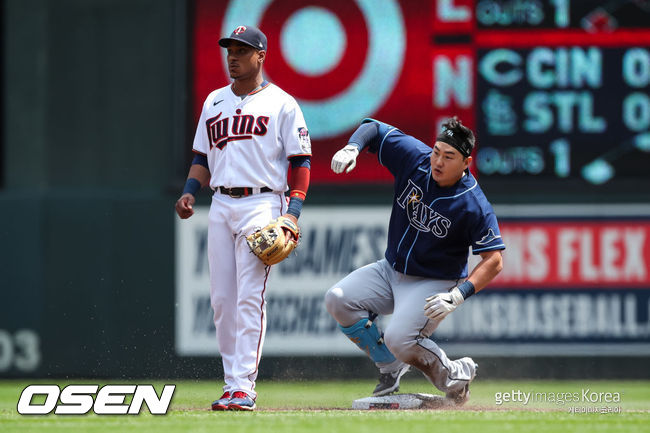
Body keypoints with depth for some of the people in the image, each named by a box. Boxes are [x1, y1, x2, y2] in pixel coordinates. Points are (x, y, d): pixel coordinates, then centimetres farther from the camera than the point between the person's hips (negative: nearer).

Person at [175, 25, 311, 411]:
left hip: (261, 205, -6)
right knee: (221, 299, 4)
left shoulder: (281, 104, 1)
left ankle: (243, 388, -16)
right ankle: (234, 381, 11)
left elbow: (301, 162, -2)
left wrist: (293, 212, -12)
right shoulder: (214, 102, 17)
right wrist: (190, 192, 3)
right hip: (221, 205, 6)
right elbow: (203, 158, 22)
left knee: (250, 298, -13)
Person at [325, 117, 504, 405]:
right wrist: (352, 148, -23)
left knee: (399, 339, -27)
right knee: (338, 299, -12)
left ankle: (453, 375, 2)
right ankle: (390, 368, 5)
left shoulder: (474, 206, -23)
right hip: (390, 270, 6)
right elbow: (374, 128, 0)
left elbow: (494, 261, -22)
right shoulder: (414, 158, -11)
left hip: (434, 284, -6)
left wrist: (458, 295, -35)